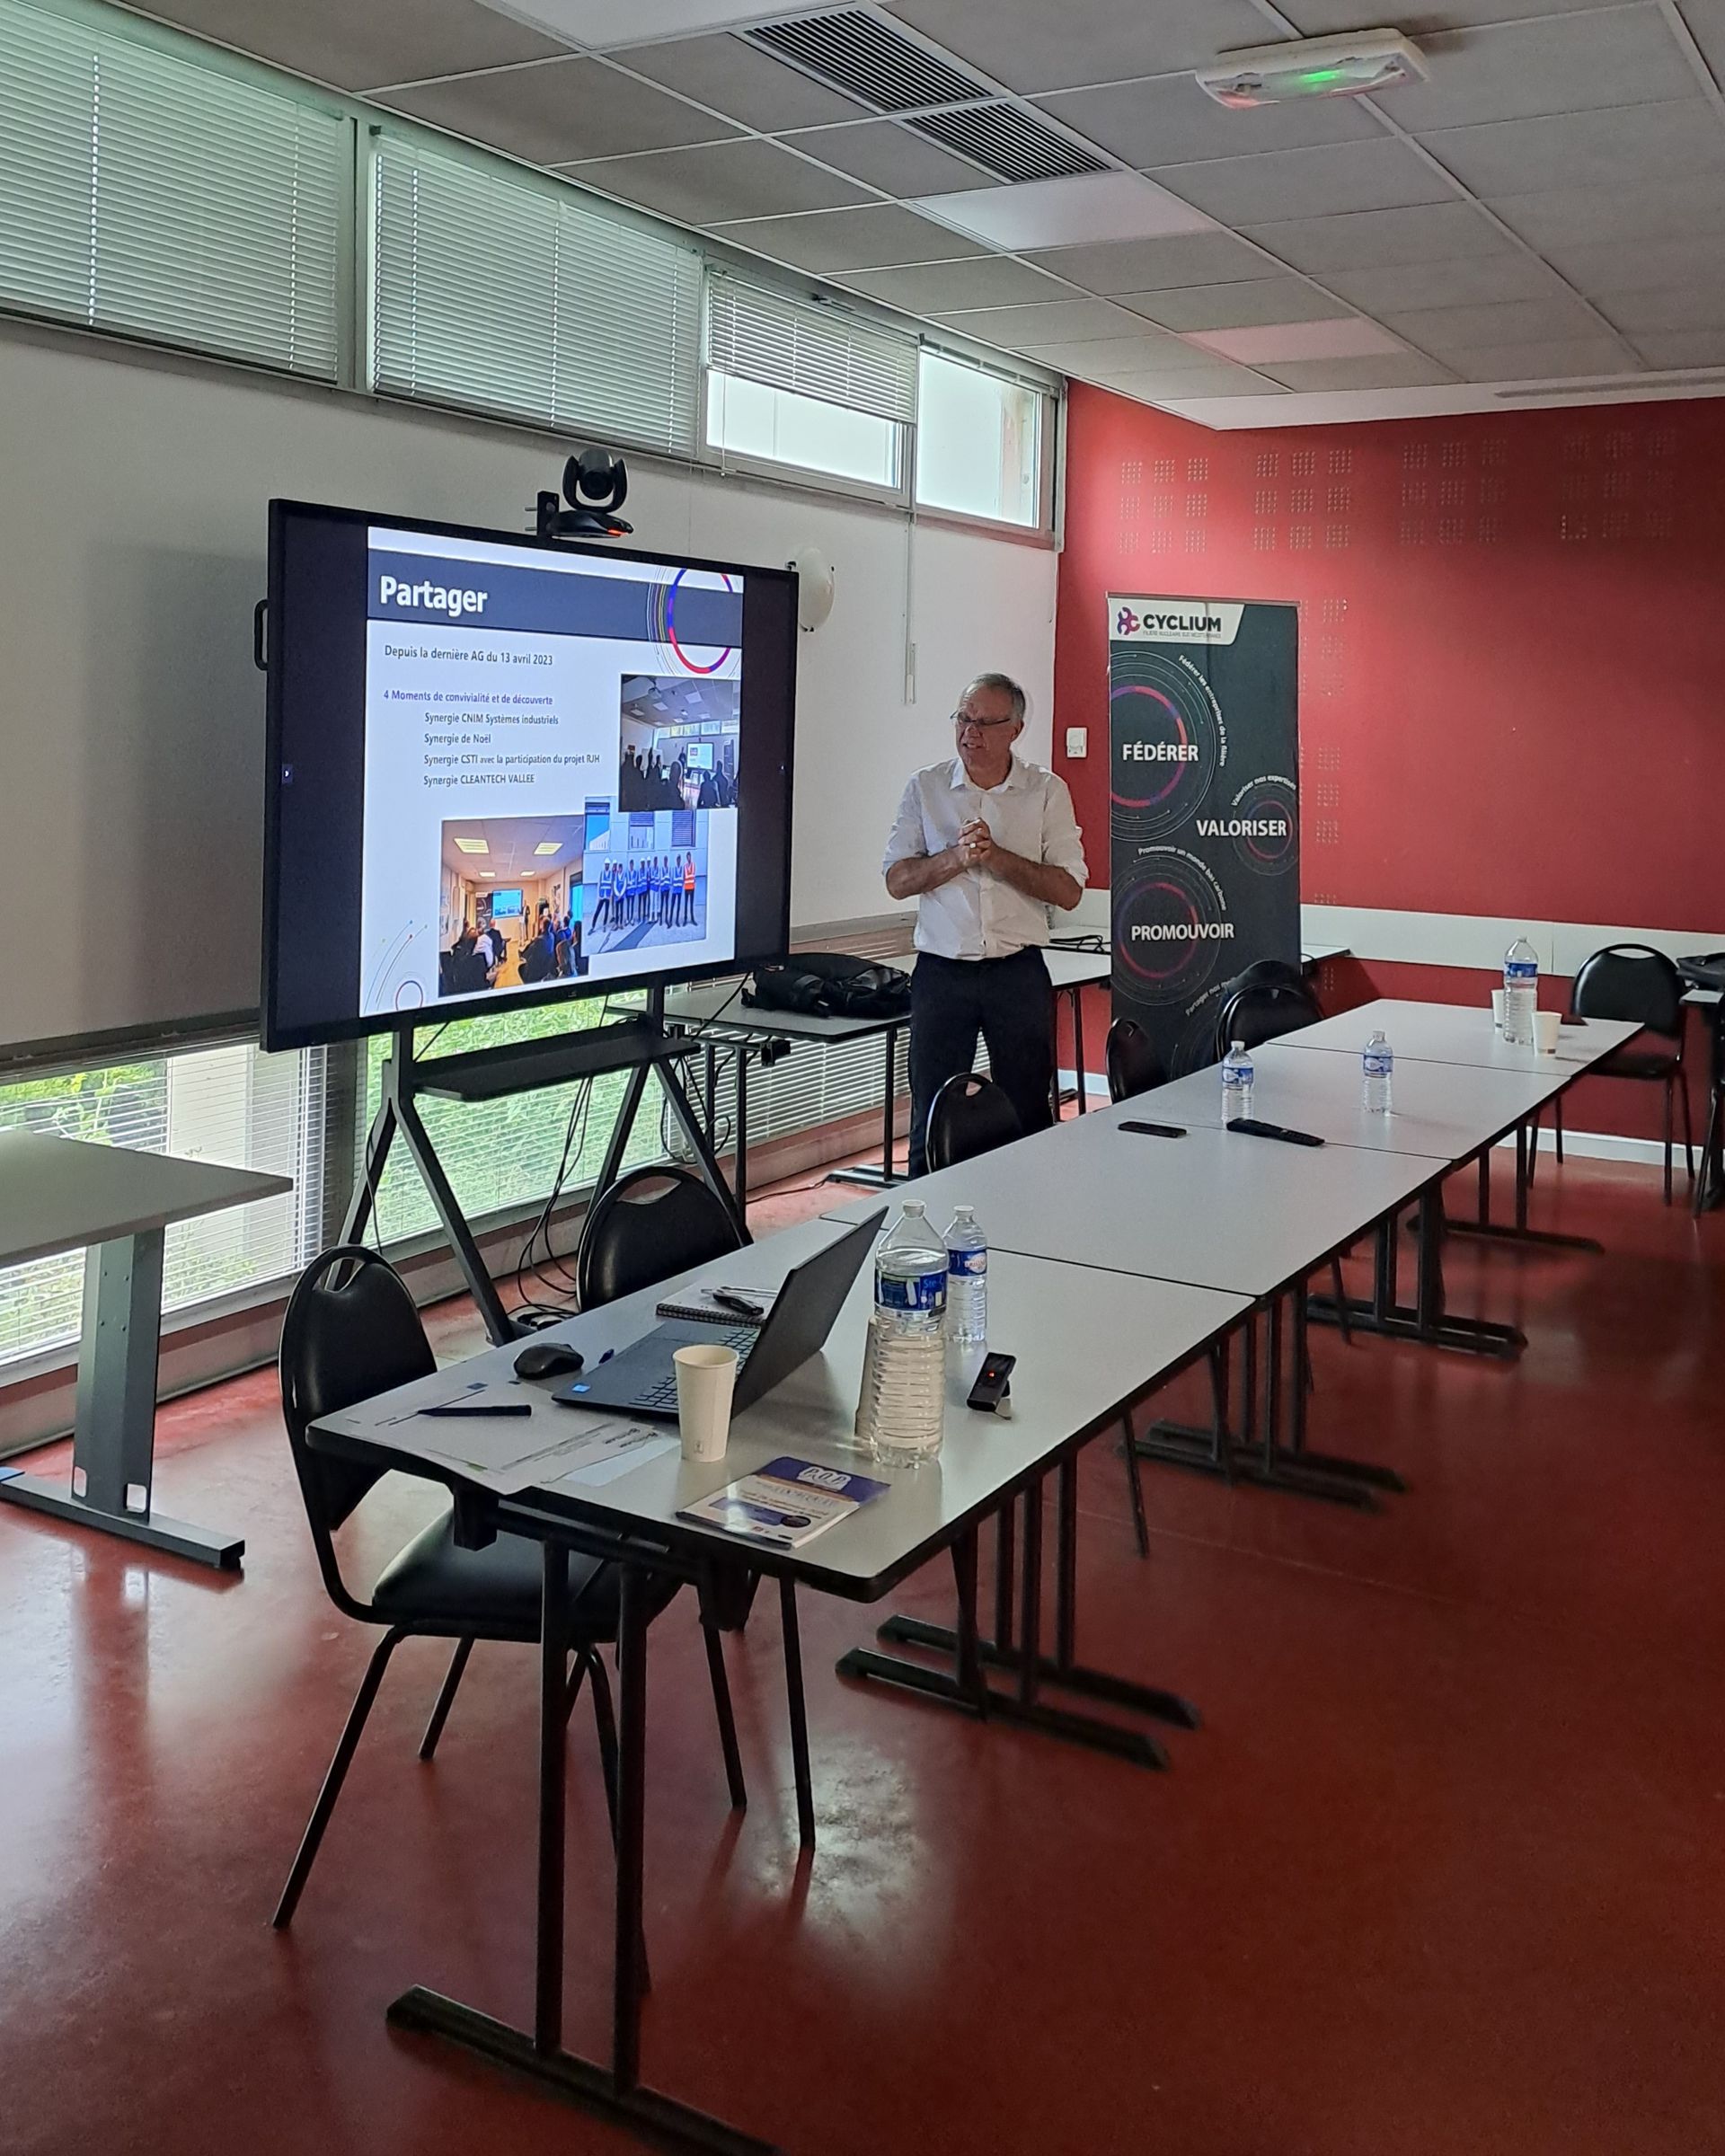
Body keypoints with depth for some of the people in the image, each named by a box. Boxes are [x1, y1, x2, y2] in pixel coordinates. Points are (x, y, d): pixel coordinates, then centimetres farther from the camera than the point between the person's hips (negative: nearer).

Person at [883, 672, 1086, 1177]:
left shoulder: (1047, 791, 2)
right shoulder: (926, 788, 5)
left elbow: (1068, 891, -5)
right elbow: (897, 880, -1)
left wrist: (998, 856, -15)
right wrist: (958, 856, -16)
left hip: (1019, 972, 0)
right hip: (941, 971, 1)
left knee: (1028, 1117, 7)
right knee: (932, 1117, 6)